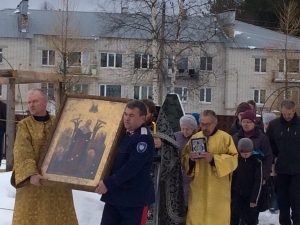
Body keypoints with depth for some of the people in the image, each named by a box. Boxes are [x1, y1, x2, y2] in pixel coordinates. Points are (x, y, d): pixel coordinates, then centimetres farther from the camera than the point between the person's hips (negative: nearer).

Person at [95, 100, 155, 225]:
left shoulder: (144, 139, -16)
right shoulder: (124, 135, 12)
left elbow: (132, 167, -25)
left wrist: (108, 183, -25)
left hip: (135, 198, -9)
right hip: (114, 195, 9)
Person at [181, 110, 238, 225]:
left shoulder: (225, 138, -1)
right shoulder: (194, 137, 11)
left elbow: (233, 160, -8)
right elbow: (183, 158, 12)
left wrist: (213, 158, -20)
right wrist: (190, 159, -11)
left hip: (218, 189, -3)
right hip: (198, 188, 3)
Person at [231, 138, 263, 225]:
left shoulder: (257, 162, -9)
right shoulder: (236, 161, 2)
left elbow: (258, 182, -11)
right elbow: (232, 179, 8)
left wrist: (254, 199, -14)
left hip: (250, 196, -3)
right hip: (237, 195, 3)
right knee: (234, 218, 1)